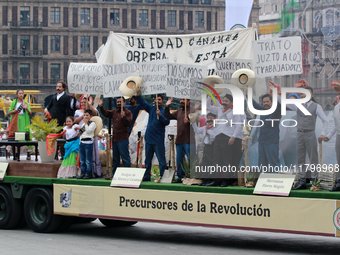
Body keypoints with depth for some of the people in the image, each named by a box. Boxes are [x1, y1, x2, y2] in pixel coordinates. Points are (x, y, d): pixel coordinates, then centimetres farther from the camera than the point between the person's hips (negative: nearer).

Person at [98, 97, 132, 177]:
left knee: (125, 157, -7)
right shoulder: (114, 112, 16)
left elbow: (129, 123, -17)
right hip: (114, 138, 8)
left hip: (123, 139, -8)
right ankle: (114, 174, 22)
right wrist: (101, 107, 2)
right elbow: (106, 113, 16)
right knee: (115, 158, 15)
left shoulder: (127, 112, -5)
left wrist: (124, 117, -33)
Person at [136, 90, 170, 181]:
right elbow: (142, 103, 13)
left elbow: (167, 122, -13)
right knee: (147, 159, 11)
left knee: (161, 159, -6)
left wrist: (160, 115, -26)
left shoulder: (164, 111, -2)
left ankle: (162, 176, -3)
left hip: (158, 140, -6)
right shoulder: (151, 108, 13)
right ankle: (146, 176, 17)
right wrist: (138, 93, 1)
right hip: (149, 138, 6)